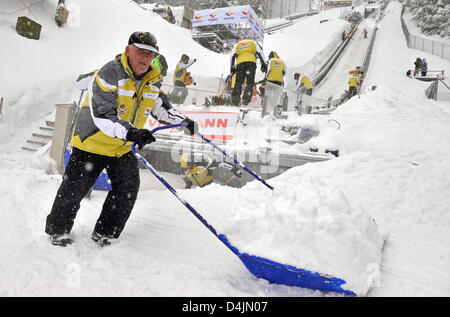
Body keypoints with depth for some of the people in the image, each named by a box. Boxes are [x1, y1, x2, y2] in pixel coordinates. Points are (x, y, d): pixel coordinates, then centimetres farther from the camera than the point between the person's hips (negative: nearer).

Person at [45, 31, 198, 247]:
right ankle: (57, 229, 31)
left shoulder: (152, 81, 1)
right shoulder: (109, 74, -22)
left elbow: (161, 108, 15)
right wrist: (130, 133, -45)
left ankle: (104, 234, 18)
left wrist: (183, 121, 2)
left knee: (128, 189, -1)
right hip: (93, 142, -5)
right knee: (74, 189, 6)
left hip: (123, 148, 6)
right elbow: (102, 115, -32)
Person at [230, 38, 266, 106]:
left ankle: (236, 96, -19)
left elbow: (232, 55, 15)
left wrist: (232, 67, 9)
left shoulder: (237, 45, 32)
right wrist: (263, 63, 6)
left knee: (238, 82, 2)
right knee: (250, 82, -5)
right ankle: (246, 99, -22)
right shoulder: (253, 42, 31)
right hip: (251, 62, -1)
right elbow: (260, 52, 15)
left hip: (240, 62, 1)